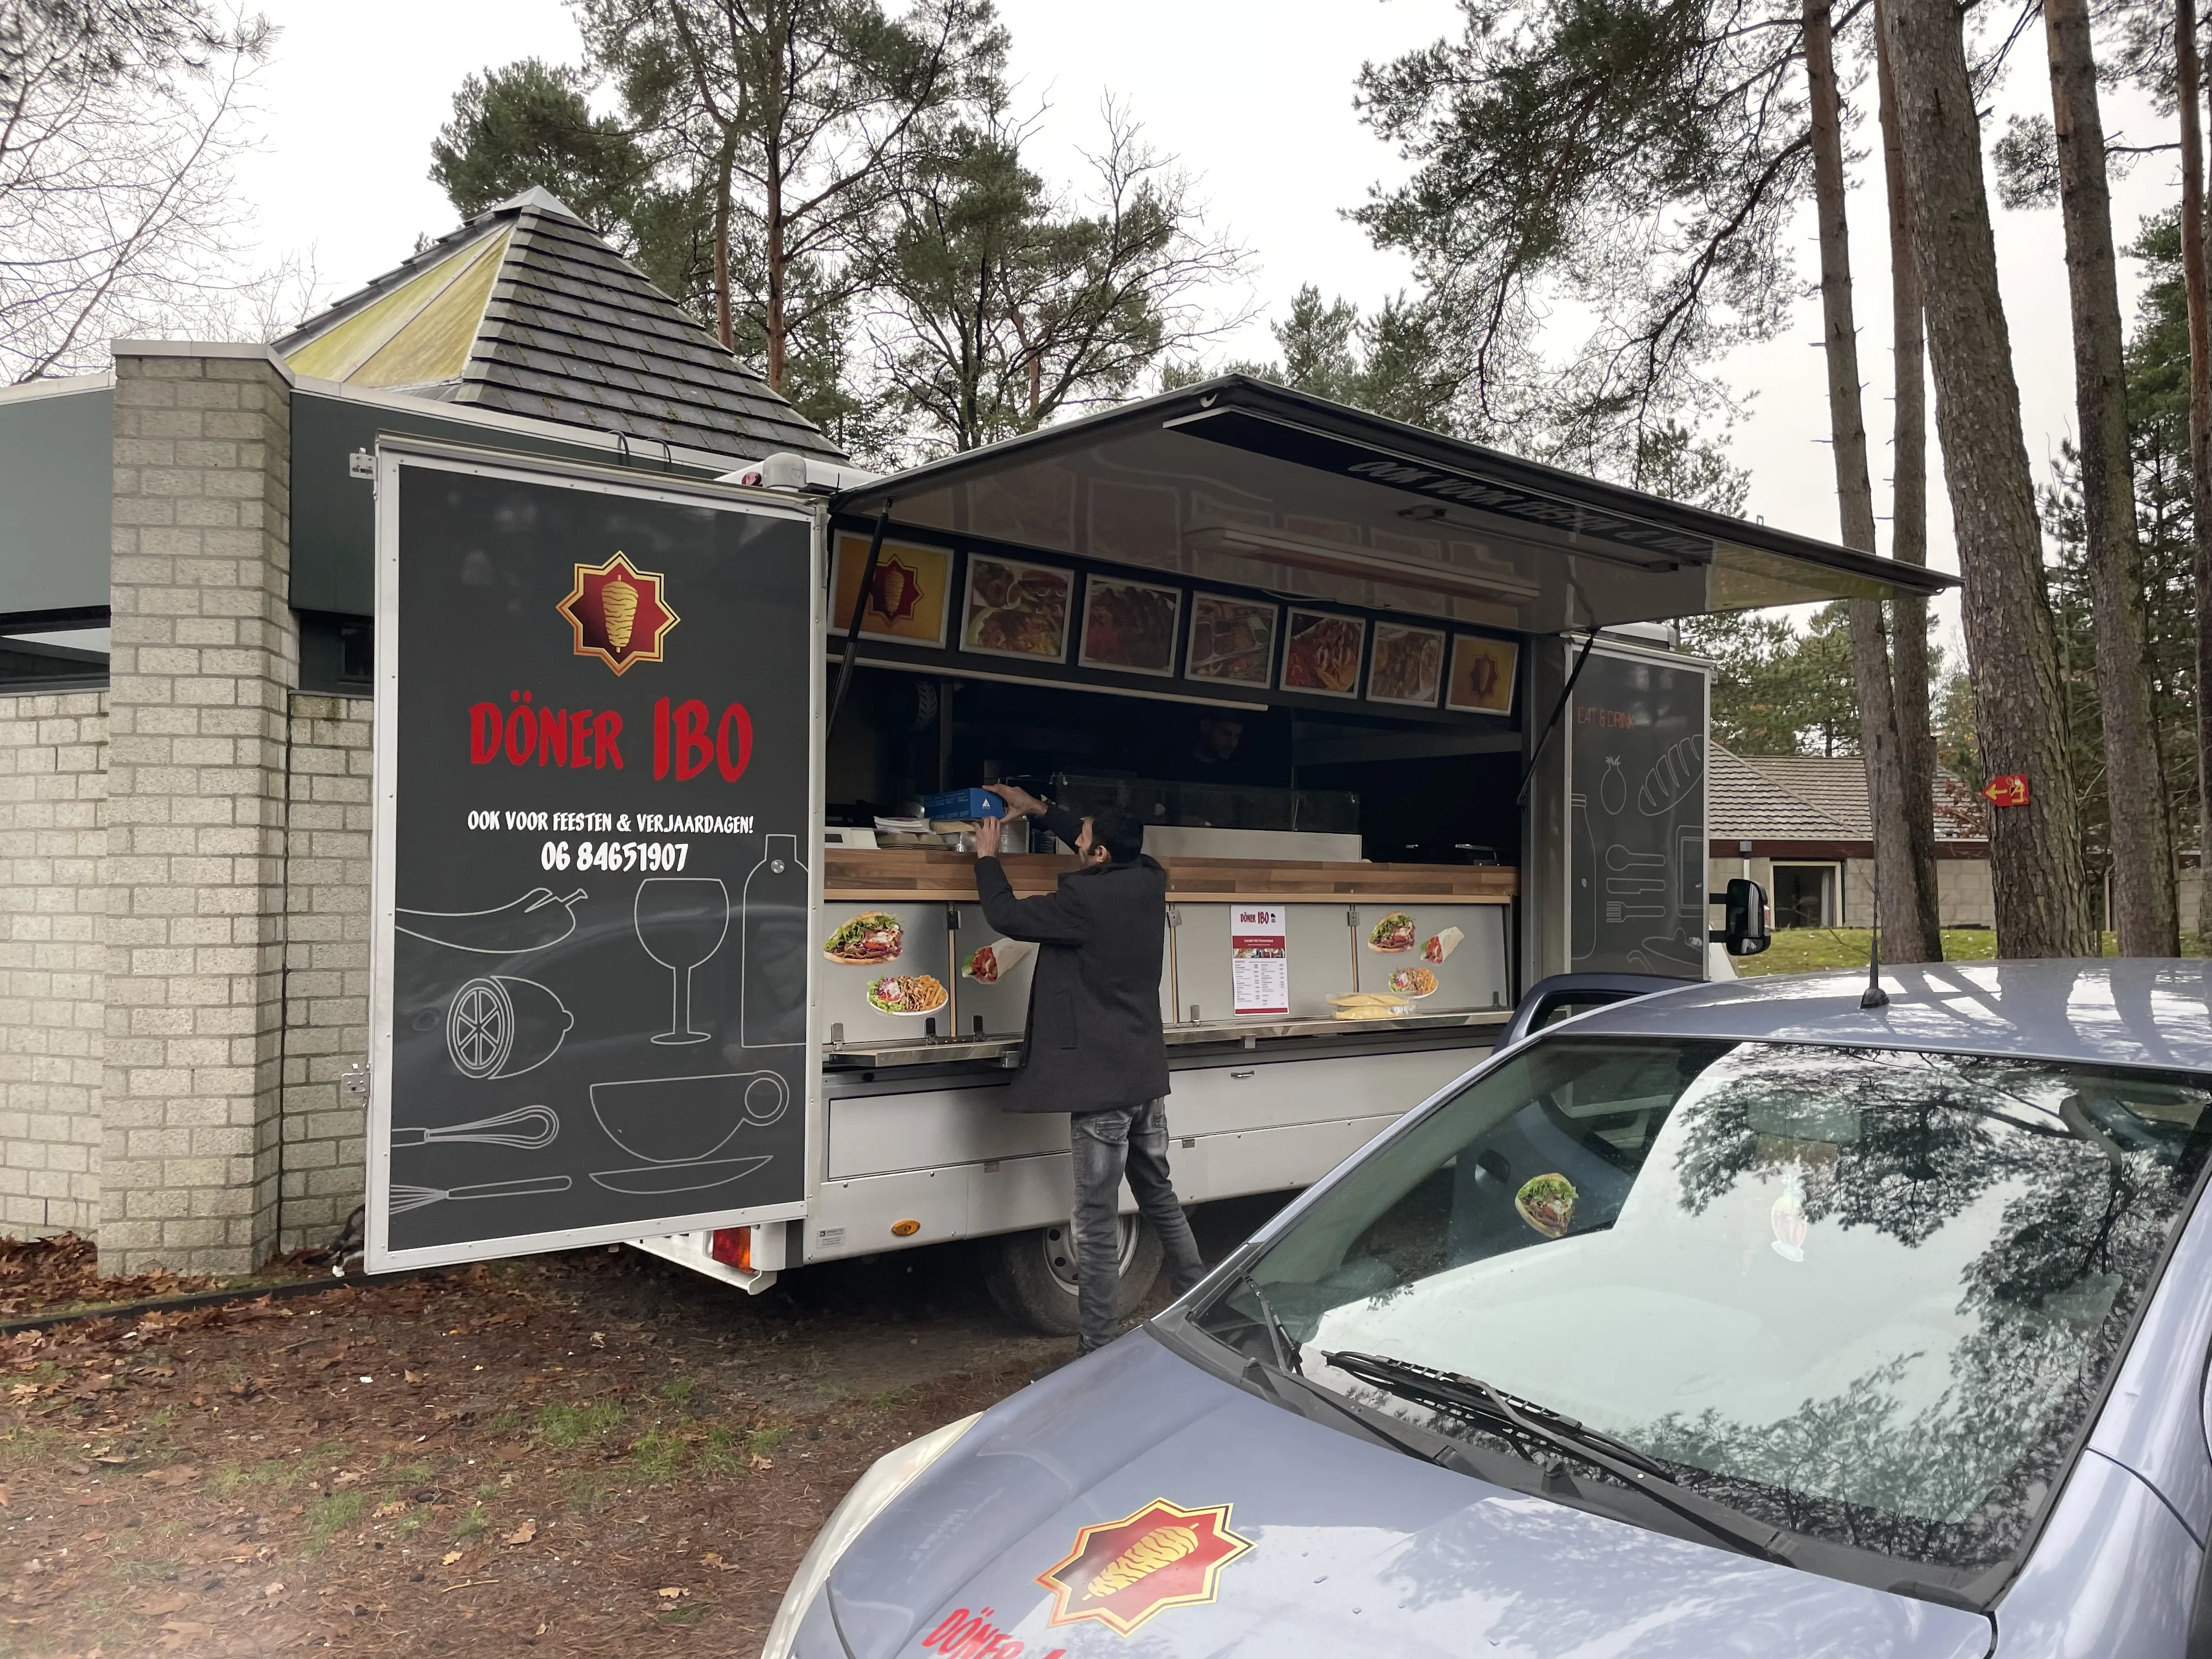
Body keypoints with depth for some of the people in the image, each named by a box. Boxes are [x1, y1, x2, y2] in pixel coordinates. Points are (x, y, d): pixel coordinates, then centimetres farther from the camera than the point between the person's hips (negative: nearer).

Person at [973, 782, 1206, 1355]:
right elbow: (1109, 850, 23)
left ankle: (1097, 1346, 4)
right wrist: (1038, 810, 27)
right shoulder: (1148, 883, 3)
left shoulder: (1084, 899, -19)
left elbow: (1007, 916, -8)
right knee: (1161, 1198, 21)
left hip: (1101, 1082, -8)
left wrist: (987, 857, 8)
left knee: (1098, 1220, -2)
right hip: (1147, 1077, 8)